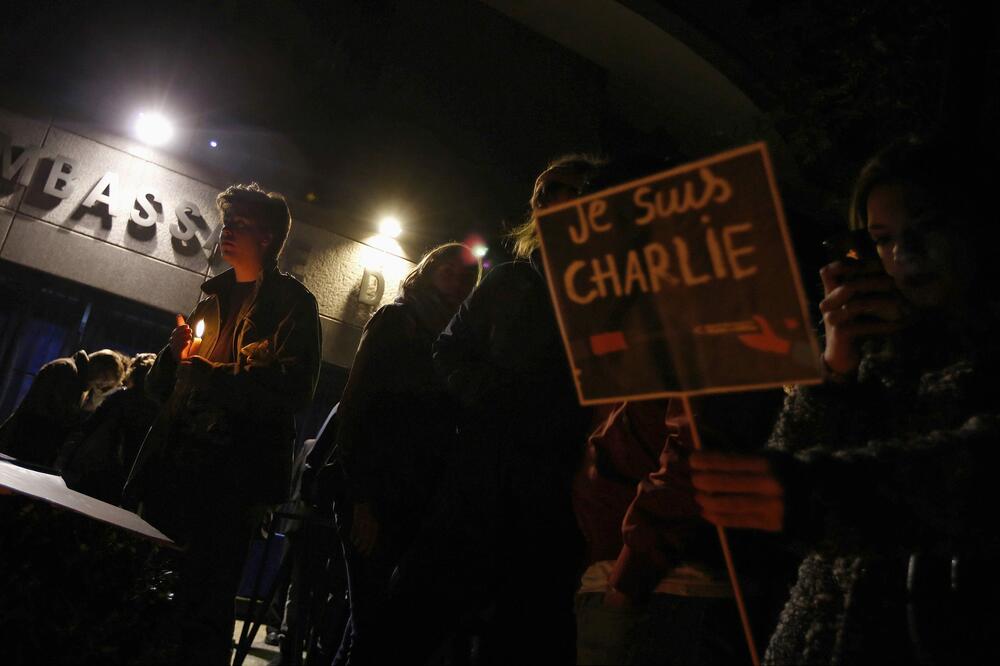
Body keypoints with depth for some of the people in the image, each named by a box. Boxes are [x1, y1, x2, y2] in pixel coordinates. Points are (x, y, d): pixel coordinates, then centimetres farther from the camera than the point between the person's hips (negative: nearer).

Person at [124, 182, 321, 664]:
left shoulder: (291, 301, 0)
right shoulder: (215, 297, 21)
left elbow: (293, 388, -15)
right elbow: (161, 386, 22)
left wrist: (207, 372, -9)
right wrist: (177, 351, 0)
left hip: (230, 478, -7)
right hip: (172, 466, 7)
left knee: (202, 608, -4)